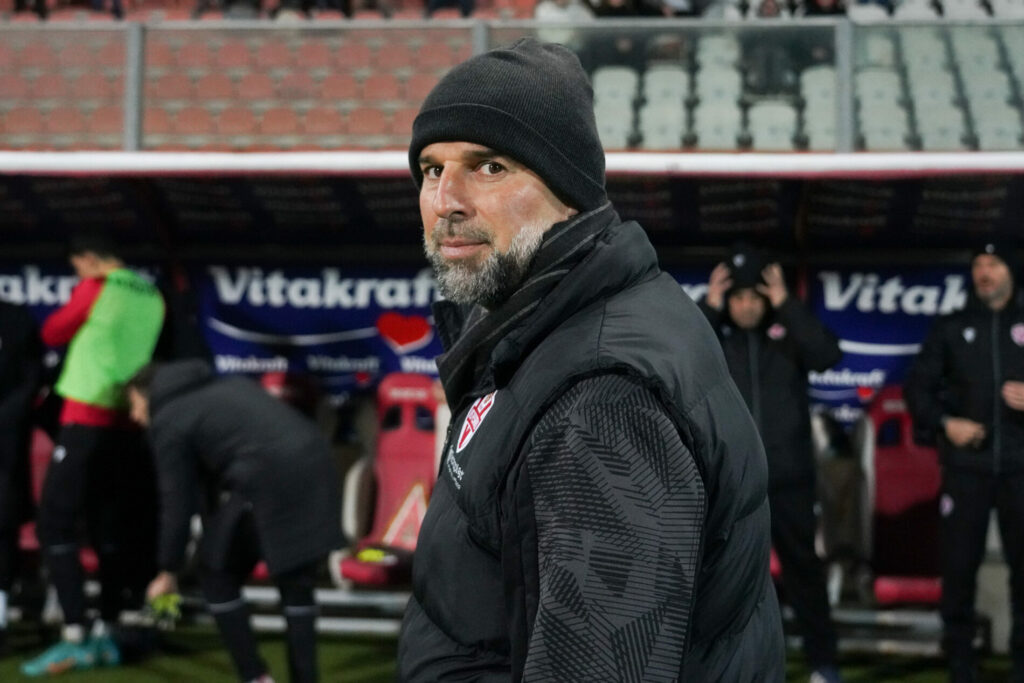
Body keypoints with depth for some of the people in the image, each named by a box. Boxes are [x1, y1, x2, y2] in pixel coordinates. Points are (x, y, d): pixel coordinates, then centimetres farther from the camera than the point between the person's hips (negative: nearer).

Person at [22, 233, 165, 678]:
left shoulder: (94, 288, -7)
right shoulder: (152, 297, 12)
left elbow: (53, 334, 6)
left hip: (87, 418, -7)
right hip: (126, 423, 7)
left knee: (55, 526, -6)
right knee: (110, 529, 13)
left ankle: (74, 639, -14)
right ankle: (106, 633, 11)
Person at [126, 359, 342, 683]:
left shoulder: (168, 421, 8)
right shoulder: (227, 386, 31)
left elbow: (178, 502, 7)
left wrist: (168, 571, 16)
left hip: (265, 483, -7)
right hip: (314, 465, 7)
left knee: (217, 575, 12)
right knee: (297, 585, 18)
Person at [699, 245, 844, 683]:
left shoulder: (788, 333, 1)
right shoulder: (711, 334, 2)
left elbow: (828, 356, -15)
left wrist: (786, 305, -16)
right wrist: (708, 309, -16)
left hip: (788, 477, 0)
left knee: (803, 570, 9)